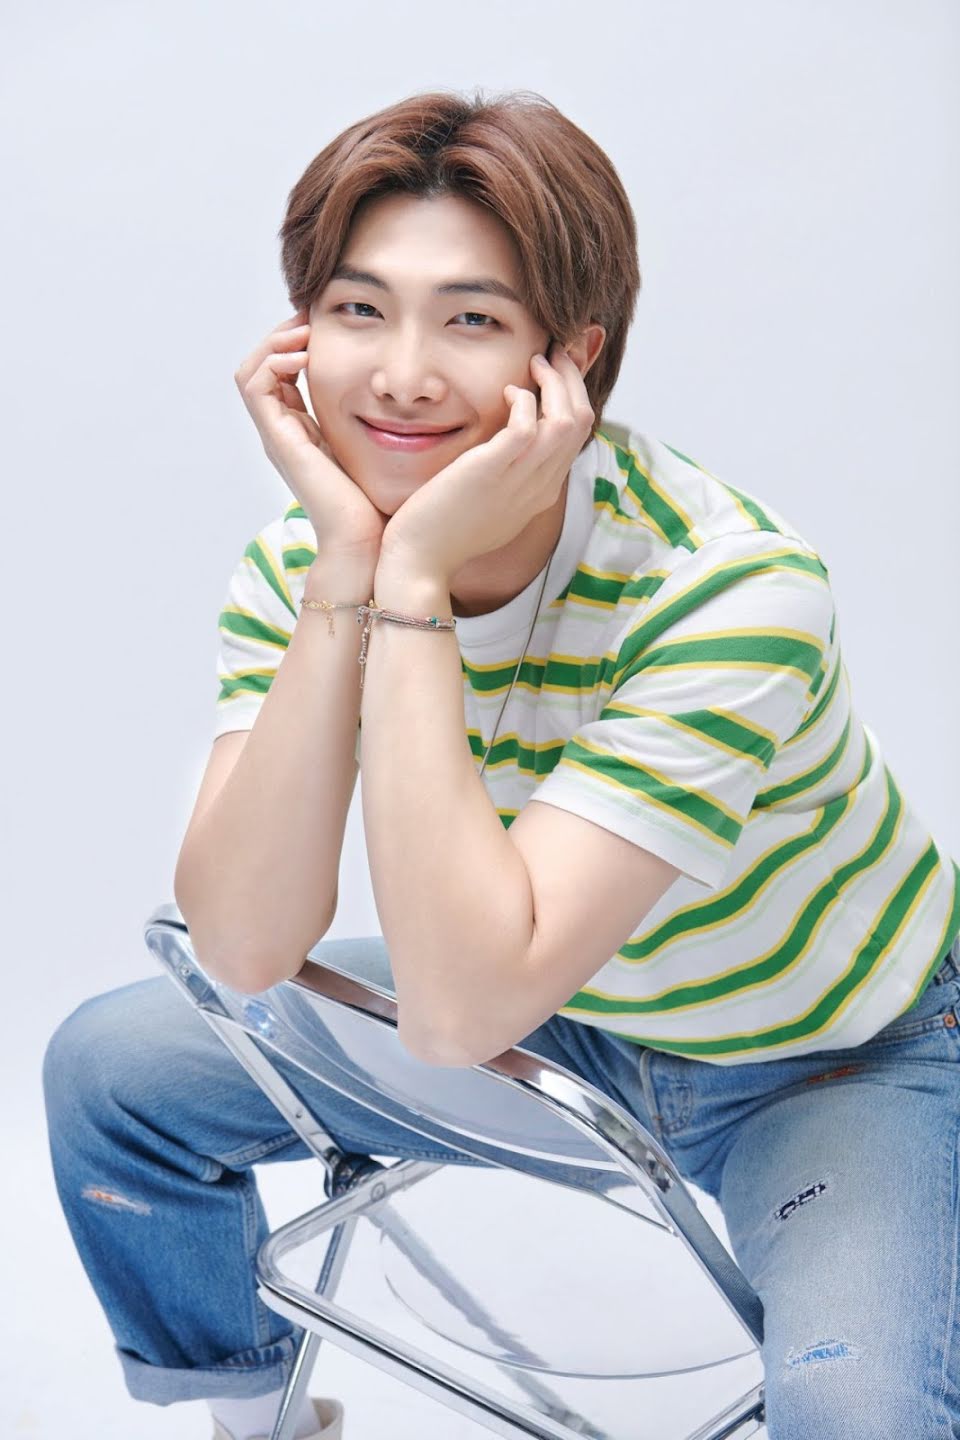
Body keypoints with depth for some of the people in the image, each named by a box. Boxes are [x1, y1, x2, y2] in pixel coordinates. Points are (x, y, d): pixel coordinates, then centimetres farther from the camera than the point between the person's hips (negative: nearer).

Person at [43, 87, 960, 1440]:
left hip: (836, 1061, -4)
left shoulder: (733, 591, -33)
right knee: (112, 1064, -3)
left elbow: (457, 1011, -39)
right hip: (565, 1017, 5)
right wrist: (345, 578, -34)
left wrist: (414, 583, -40)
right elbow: (243, 950, -26)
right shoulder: (294, 561, -15)